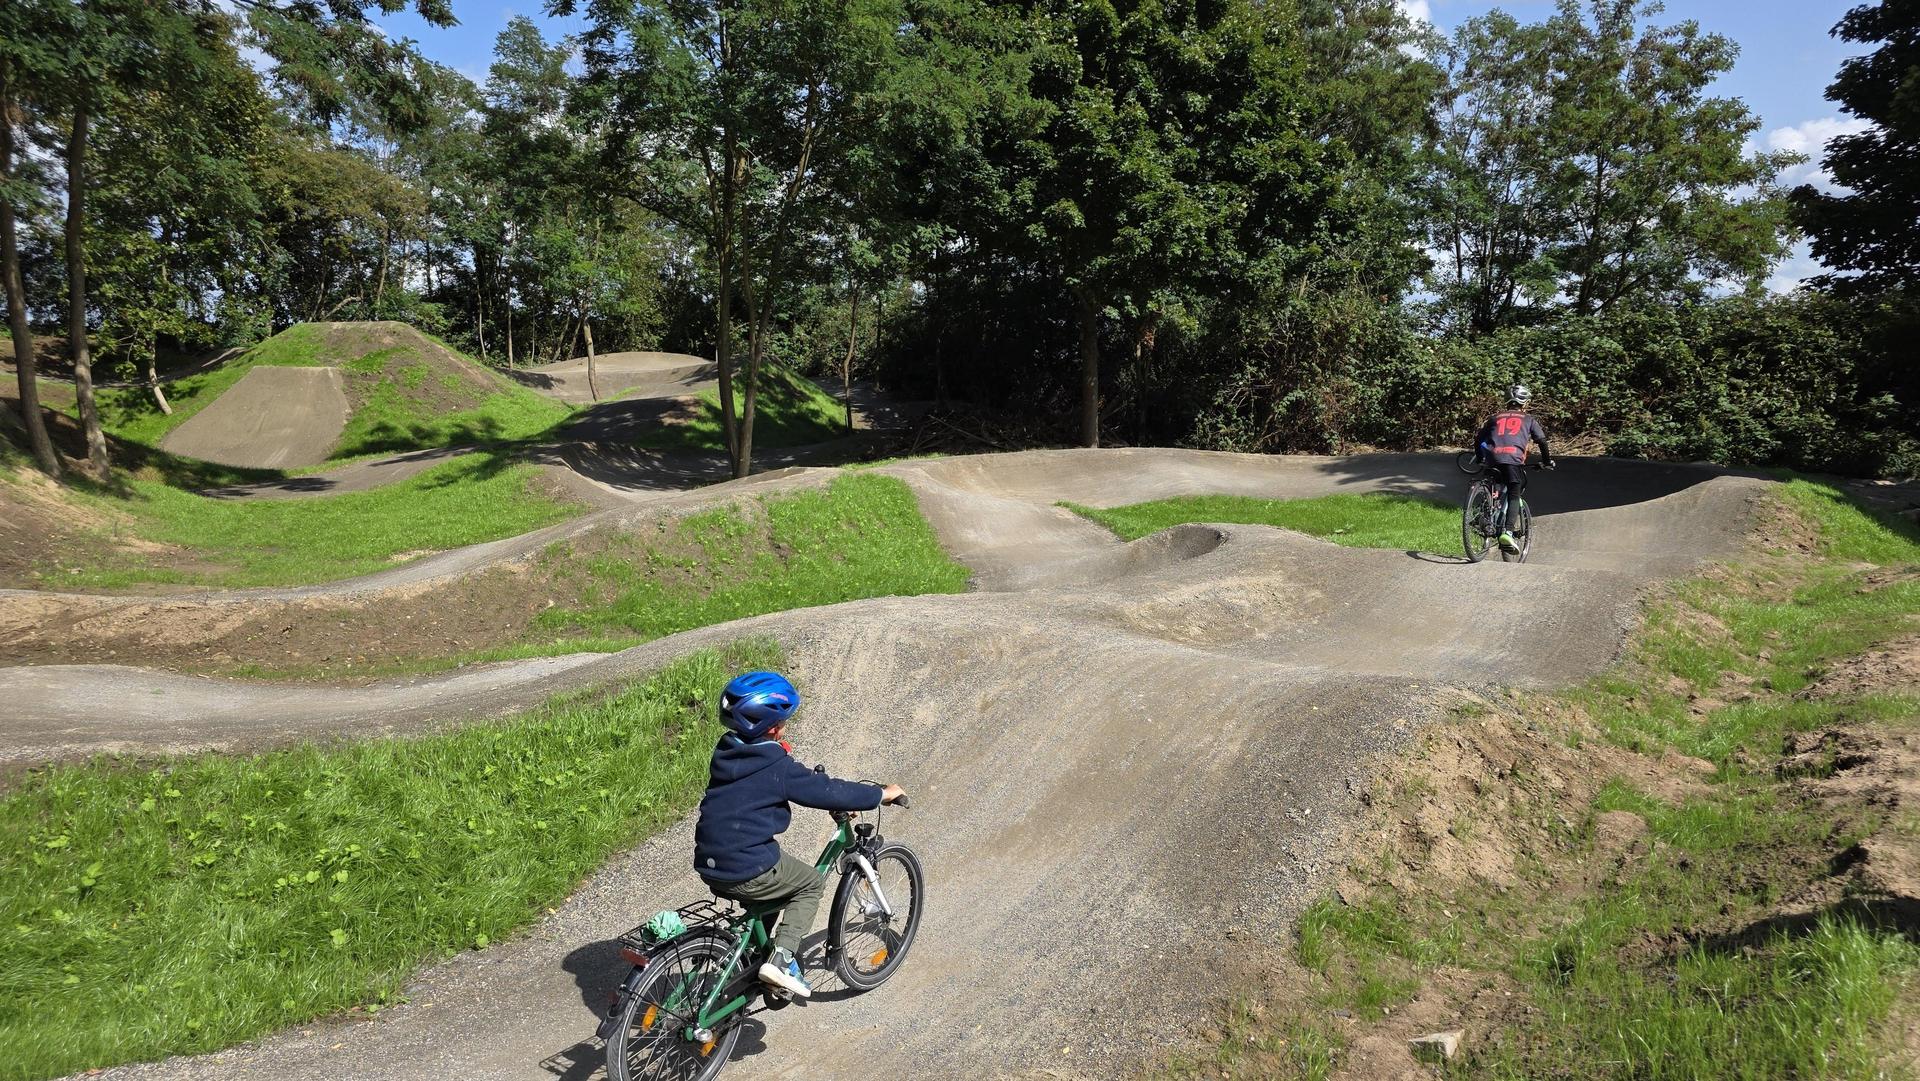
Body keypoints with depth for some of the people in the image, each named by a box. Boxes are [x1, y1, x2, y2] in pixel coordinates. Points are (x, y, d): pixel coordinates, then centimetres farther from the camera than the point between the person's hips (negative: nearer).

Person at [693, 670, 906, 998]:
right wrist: (881, 794, 1)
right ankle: (781, 959, 2)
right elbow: (826, 790, -12)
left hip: (709, 866, 8)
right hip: (749, 872, -8)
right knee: (811, 884, 15)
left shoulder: (727, 751, 7)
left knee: (776, 880, 32)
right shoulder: (776, 766, -17)